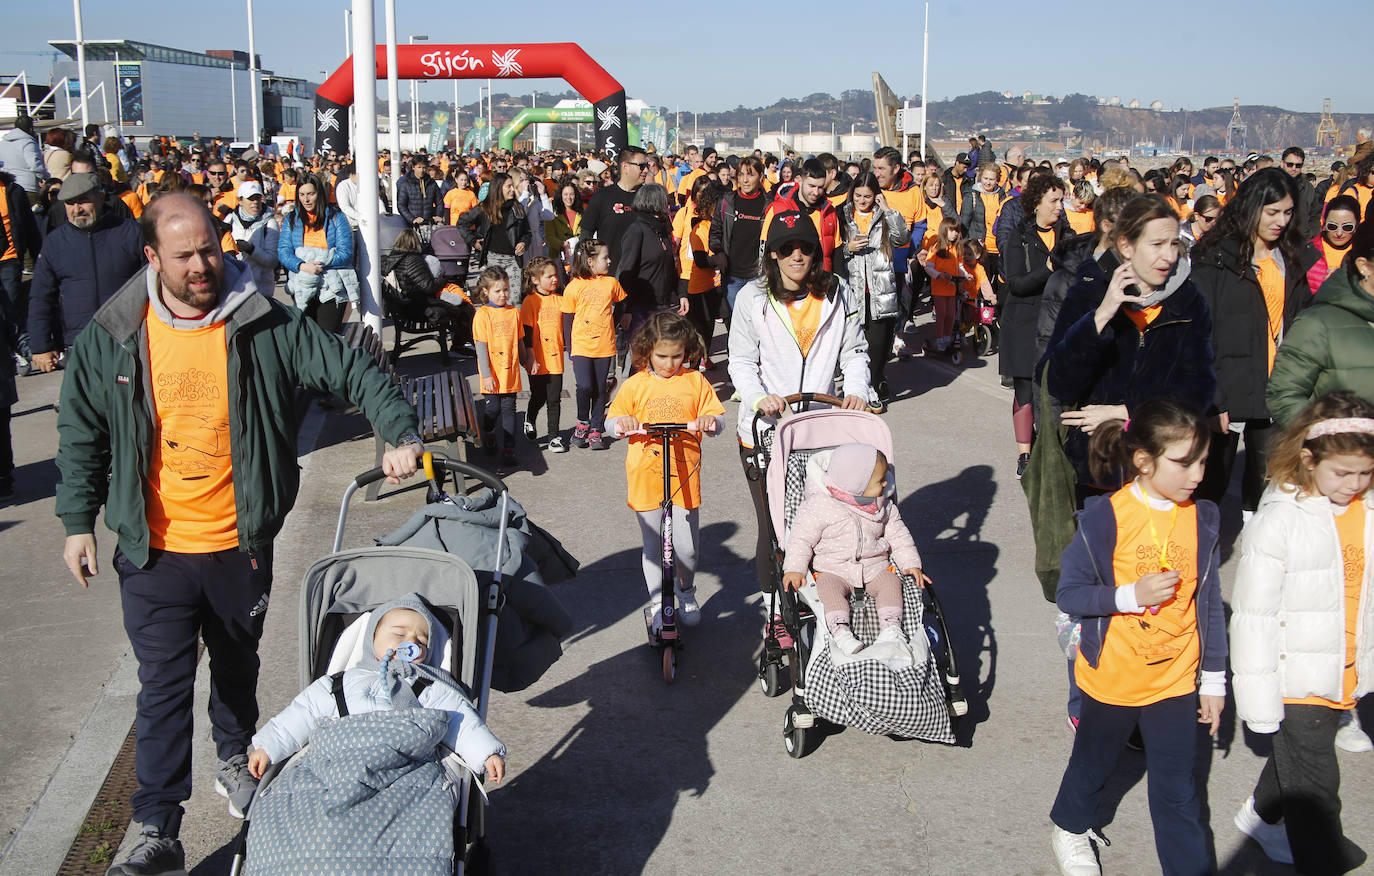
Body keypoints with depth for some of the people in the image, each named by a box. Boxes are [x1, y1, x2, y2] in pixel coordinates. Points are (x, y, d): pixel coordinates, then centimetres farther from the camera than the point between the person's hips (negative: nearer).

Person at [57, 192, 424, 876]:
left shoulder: (266, 326, -8)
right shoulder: (110, 338, -4)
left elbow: (350, 371, -5)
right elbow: (82, 434, 5)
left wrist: (400, 433, -18)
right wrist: (78, 521, 4)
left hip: (242, 544, 1)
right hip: (155, 550, -1)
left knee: (237, 665, 21)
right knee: (163, 687, -1)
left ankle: (235, 760, 47)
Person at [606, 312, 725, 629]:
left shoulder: (695, 381, 3)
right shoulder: (635, 385, 2)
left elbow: (718, 418, 4)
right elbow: (611, 422, 6)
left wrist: (710, 421, -19)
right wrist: (622, 423, -17)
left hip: (685, 477, 0)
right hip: (646, 478, 0)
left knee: (686, 547, 4)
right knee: (653, 546, 8)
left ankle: (686, 593, 32)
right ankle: (657, 605, 25)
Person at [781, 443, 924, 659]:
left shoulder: (884, 506, 4)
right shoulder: (819, 506, -11)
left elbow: (898, 536, 12)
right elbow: (801, 538, -8)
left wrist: (911, 565, 0)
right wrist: (794, 569, -19)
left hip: (875, 568, 4)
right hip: (833, 570, -3)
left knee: (891, 582, -23)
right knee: (828, 586, -32)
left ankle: (891, 630, -29)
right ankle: (840, 631, -42)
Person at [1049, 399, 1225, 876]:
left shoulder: (1202, 519, -6)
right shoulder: (1104, 518, -19)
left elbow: (1210, 605, 4)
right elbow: (1068, 594, -14)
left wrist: (1214, 680, 7)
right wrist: (1131, 595, -28)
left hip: (1176, 681, 2)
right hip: (1111, 677, -2)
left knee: (1178, 791, 8)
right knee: (1093, 764, 22)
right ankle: (1069, 828, 48)